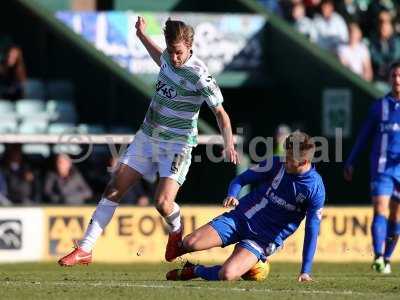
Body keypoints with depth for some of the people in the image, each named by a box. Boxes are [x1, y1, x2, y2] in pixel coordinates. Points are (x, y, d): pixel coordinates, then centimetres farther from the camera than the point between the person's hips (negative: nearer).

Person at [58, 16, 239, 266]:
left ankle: (177, 231, 18)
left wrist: (229, 145, -32)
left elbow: (220, 112, -18)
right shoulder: (169, 58, -1)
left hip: (177, 144, -6)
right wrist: (143, 36, 34)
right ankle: (85, 250, 1)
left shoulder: (199, 76, -20)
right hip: (147, 136, 6)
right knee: (114, 188, -1)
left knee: (163, 202, -20)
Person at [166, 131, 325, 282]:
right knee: (190, 243, -17)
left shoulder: (316, 189, -12)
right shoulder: (276, 164, -6)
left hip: (264, 240, -2)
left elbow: (312, 231, -8)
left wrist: (305, 271, -10)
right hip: (240, 218, 2)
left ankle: (195, 271, 3)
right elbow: (241, 179, 5)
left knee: (227, 275, -28)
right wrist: (232, 195, -19)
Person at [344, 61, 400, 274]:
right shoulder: (379, 106, 7)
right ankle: (379, 257, -24)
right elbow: (363, 136, 14)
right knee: (380, 211, -14)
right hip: (381, 168, -1)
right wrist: (350, 162, 13)